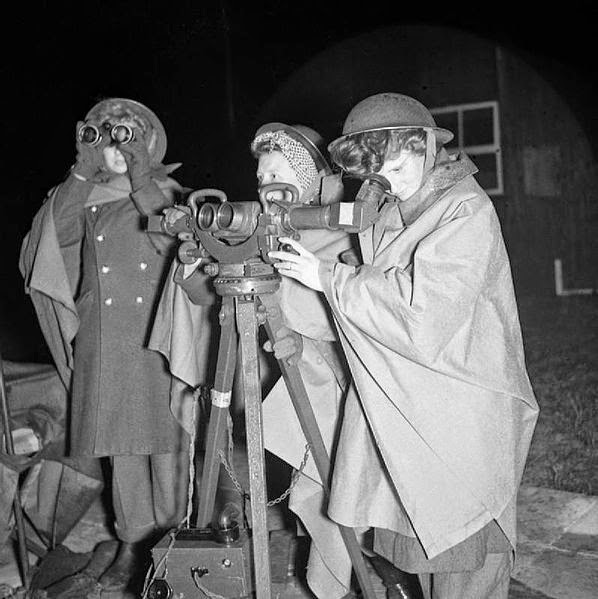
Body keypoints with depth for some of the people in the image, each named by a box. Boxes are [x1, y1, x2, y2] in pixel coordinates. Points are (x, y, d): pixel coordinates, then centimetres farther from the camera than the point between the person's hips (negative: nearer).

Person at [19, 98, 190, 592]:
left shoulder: (165, 193, 5)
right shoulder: (85, 198, 13)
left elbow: (176, 242, -14)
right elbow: (53, 234, -5)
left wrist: (142, 178, -12)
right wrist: (83, 175, -7)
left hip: (159, 338, -3)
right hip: (105, 343, 3)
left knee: (166, 440, -1)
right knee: (121, 444, 6)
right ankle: (135, 543, 17)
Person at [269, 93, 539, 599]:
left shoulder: (468, 211, -11)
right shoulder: (384, 213, 11)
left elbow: (425, 306, -21)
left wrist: (329, 277, -17)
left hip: (463, 420, -7)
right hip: (397, 416, 7)